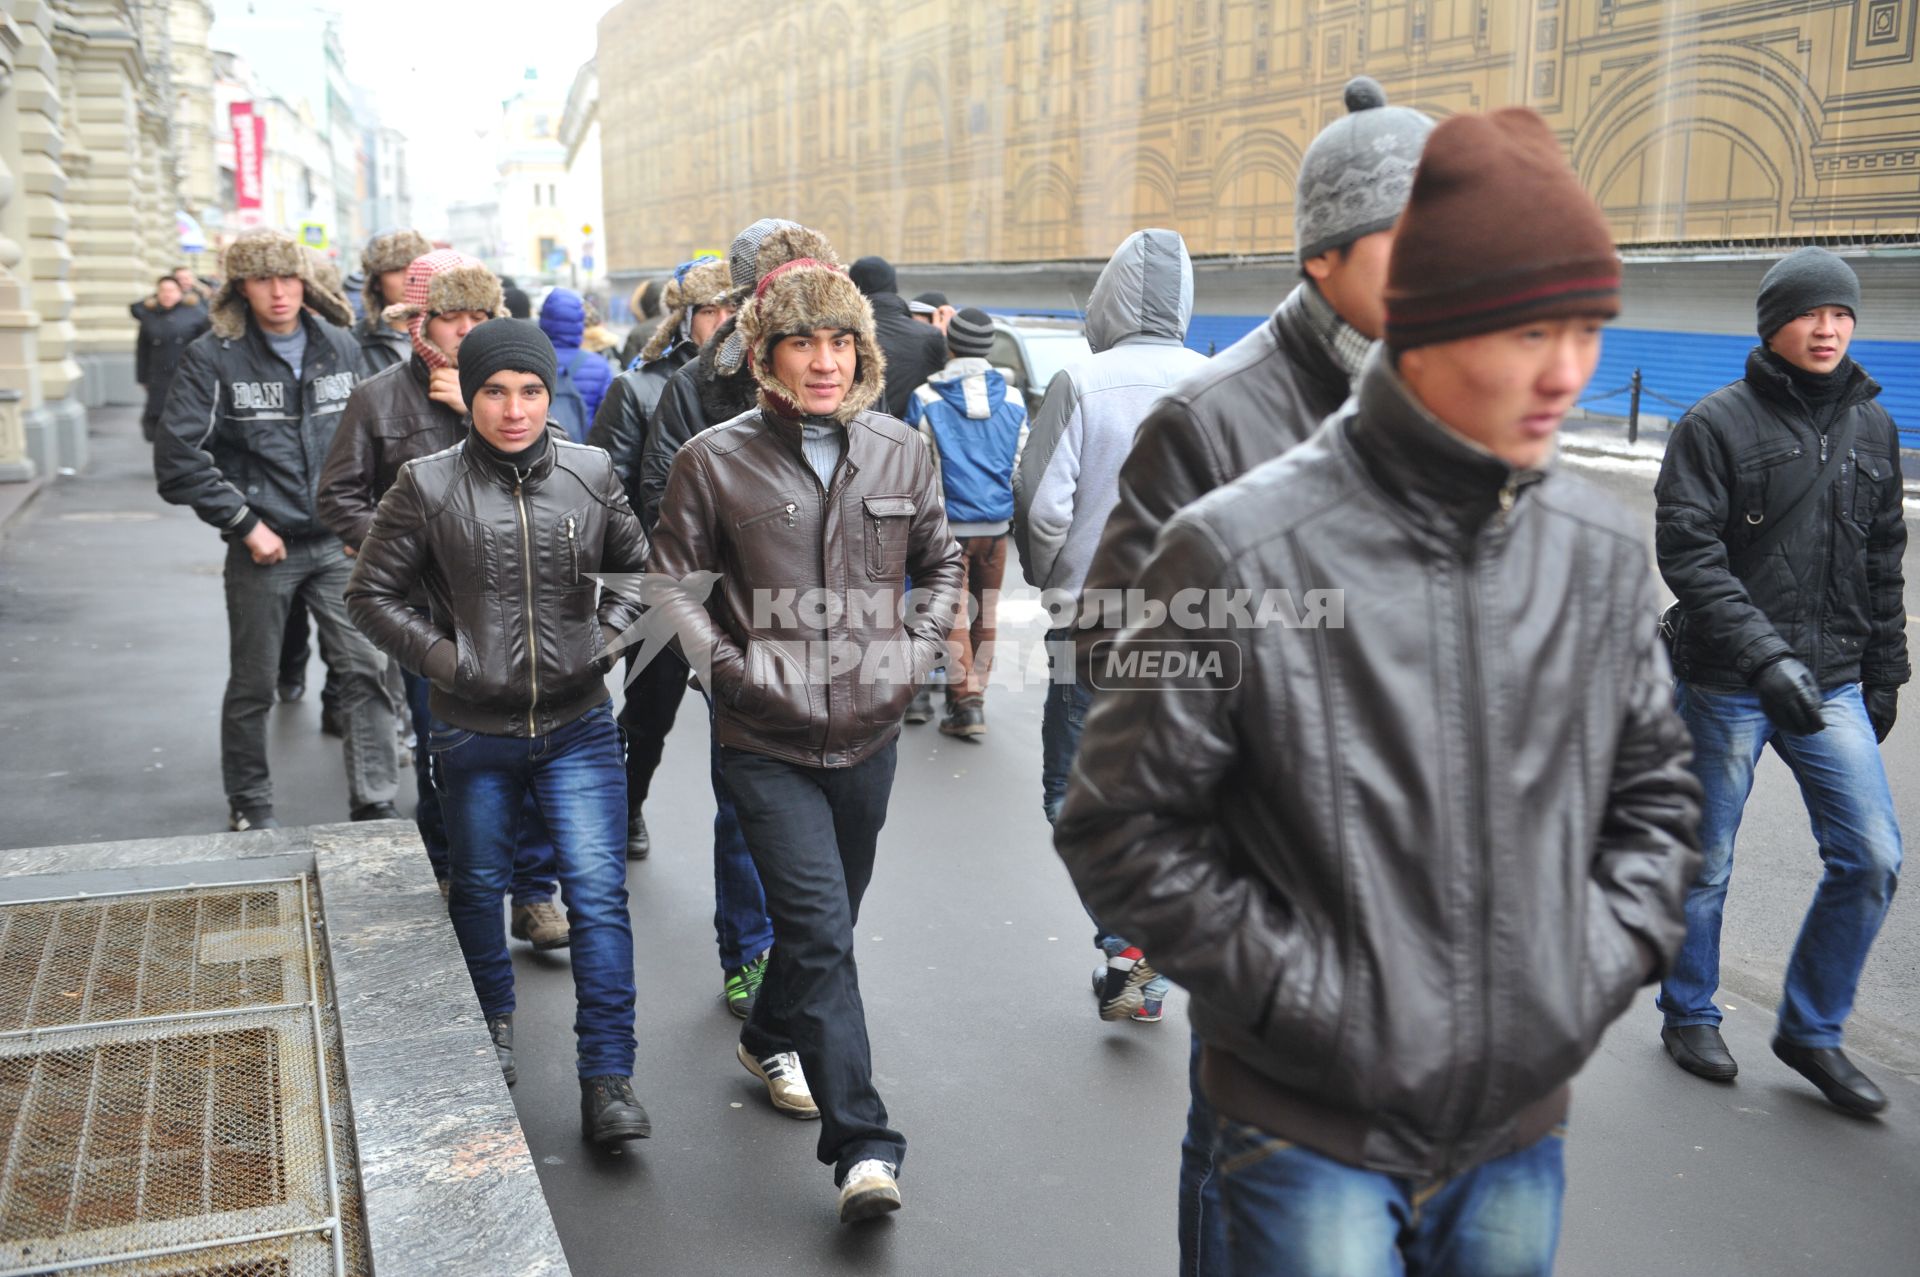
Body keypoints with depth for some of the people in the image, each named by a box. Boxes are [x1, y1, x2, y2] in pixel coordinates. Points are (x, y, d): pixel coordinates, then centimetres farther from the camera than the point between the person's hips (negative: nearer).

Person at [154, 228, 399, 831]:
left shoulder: (340, 346, 4)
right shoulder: (212, 358, -7)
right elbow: (177, 457, -11)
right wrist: (246, 524, -12)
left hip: (338, 542, 2)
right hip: (264, 549, -2)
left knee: (364, 670, -3)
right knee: (252, 686, 11)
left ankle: (374, 803, 5)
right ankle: (250, 804, 28)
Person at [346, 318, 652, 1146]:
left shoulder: (591, 474, -2)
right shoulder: (428, 486, -7)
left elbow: (640, 566, 12)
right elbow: (371, 593, 1)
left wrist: (607, 634, -2)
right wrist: (442, 656, -9)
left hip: (579, 727, 0)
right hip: (475, 734, 0)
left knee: (599, 893, -7)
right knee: (480, 888, 19)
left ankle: (607, 1081, 0)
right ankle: (494, 1026, 45)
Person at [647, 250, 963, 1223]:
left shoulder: (899, 452, 2)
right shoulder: (716, 459, -7)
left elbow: (940, 564, 15)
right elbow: (673, 576, 2)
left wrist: (915, 652, 2)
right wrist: (724, 666, -10)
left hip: (866, 736, 4)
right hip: (766, 742, -4)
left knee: (827, 917, 19)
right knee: (821, 927, -11)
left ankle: (772, 1040, 47)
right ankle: (863, 1145, -5)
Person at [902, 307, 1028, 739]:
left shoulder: (925, 399, -7)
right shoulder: (1013, 401, 3)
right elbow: (1021, 467, 9)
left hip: (948, 523, -3)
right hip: (996, 524, 4)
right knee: (985, 611, 14)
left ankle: (967, 700, -7)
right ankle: (974, 693, 24)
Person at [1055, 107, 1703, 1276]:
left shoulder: (1603, 551, -2)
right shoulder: (1242, 552, -17)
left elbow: (1657, 787, 12)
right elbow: (1123, 826, -12)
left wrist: (1602, 963, -1)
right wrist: (1311, 998, -14)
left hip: (1522, 1123, 5)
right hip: (1313, 1129, -4)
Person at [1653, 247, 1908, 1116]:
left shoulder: (1872, 427, 10)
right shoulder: (1717, 424, -8)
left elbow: (1883, 562, 17)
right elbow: (1688, 555, -15)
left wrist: (1884, 674, 15)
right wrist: (1766, 654, -23)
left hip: (1832, 686, 5)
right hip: (1726, 686, -5)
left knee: (1872, 858, 1)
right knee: (1706, 866, 8)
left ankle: (1811, 1029, 20)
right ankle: (1689, 1017, 29)